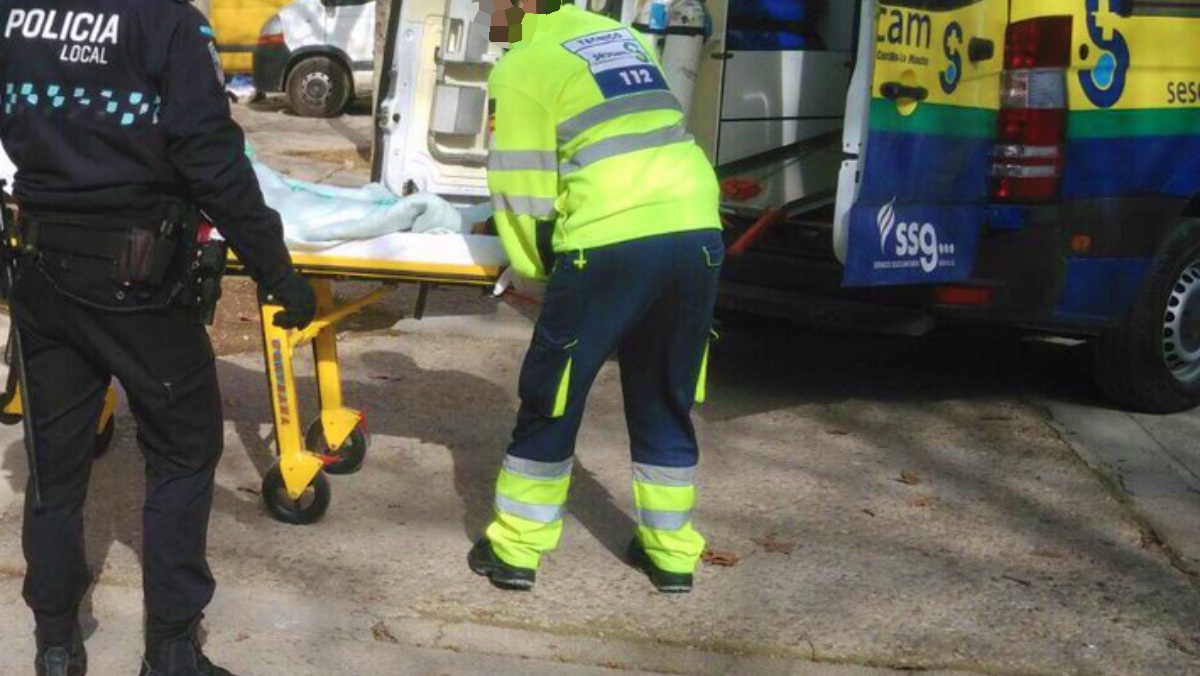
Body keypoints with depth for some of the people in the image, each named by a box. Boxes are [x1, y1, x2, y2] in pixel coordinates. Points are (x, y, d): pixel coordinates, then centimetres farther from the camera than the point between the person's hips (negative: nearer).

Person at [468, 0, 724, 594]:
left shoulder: (521, 67, 3)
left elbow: (521, 186, 3)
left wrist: (535, 263, 18)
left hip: (611, 247, -6)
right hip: (697, 233, 6)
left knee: (550, 400, 9)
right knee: (664, 403, 19)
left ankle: (515, 549, 17)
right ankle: (671, 551, 26)